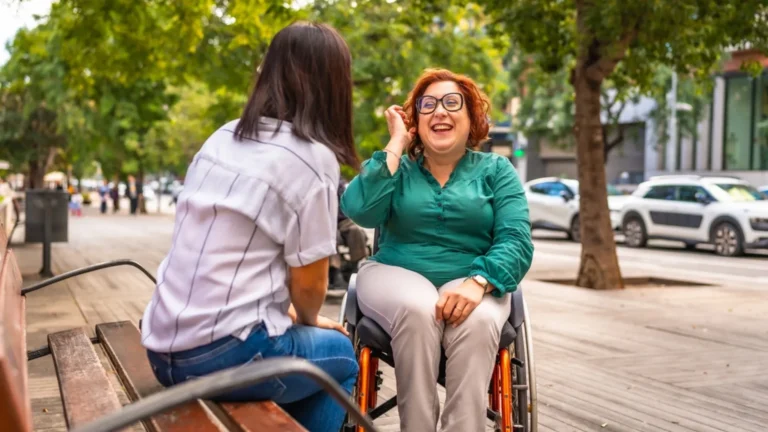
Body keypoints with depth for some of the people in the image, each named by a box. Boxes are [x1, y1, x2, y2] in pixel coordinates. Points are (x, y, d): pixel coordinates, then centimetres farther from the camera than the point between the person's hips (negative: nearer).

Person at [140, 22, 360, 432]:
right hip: (222, 354, -7)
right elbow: (309, 282, -7)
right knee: (340, 354, 19)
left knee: (303, 337, 28)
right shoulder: (312, 157, -11)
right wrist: (308, 320, 14)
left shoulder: (223, 137, 9)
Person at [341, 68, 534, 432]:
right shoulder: (397, 166, 9)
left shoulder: (496, 170, 8)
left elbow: (516, 241, -5)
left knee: (477, 320, -34)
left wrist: (477, 282, -25)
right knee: (417, 308, -34)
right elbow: (360, 210, -12)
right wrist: (396, 145, -5)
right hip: (396, 274, 0)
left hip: (470, 280, 0)